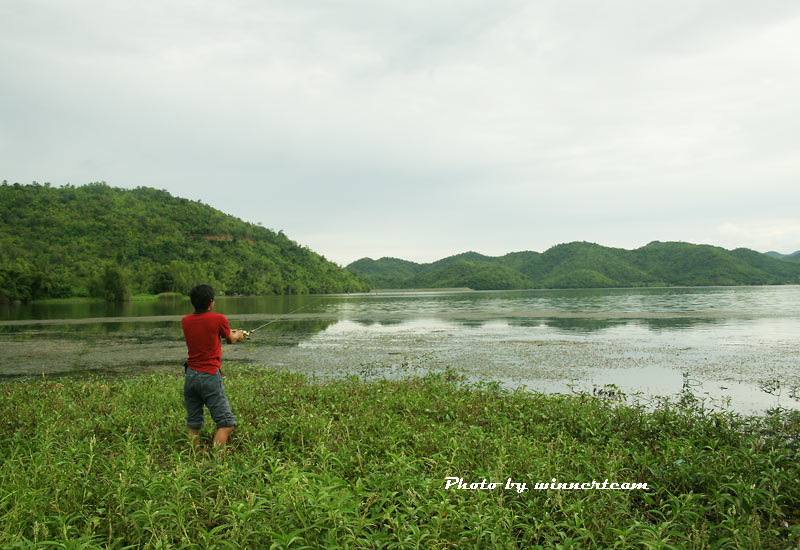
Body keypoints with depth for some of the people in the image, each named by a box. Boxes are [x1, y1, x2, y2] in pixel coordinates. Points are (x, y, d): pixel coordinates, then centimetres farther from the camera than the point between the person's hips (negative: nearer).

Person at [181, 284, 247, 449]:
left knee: (193, 424, 13)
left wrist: (232, 333, 35)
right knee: (226, 423, -2)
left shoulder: (185, 321, 7)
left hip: (190, 375, 6)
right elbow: (230, 339, 10)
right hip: (210, 376, -6)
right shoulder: (219, 319, -8)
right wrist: (238, 335, 34)